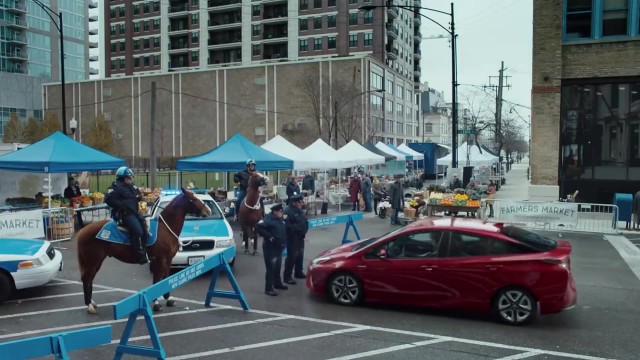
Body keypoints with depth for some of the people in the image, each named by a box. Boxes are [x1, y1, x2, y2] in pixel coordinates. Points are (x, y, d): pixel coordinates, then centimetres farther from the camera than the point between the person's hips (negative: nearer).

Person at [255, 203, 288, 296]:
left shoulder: (281, 219, 9)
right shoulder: (268, 219, -18)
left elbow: (284, 230, 26)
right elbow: (258, 227, -29)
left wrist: (284, 241, 13)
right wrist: (268, 236, -26)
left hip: (279, 247, 9)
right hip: (270, 248, -9)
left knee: (277, 267, 20)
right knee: (271, 268, -7)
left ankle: (277, 283, 36)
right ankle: (268, 288, -2)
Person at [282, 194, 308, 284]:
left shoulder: (300, 210, 12)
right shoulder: (288, 211, -20)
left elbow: (304, 221, 24)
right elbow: (287, 226, -28)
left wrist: (305, 229, 10)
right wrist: (297, 229, -25)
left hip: (300, 237, 10)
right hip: (292, 238, -9)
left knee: (300, 256, 19)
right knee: (291, 257, -7)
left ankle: (298, 272, 35)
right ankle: (287, 276, 0)